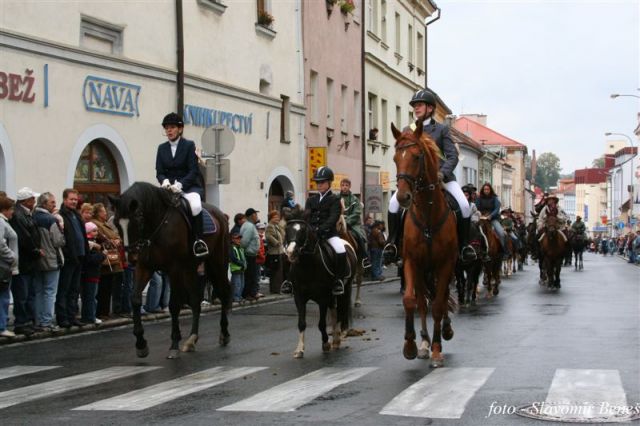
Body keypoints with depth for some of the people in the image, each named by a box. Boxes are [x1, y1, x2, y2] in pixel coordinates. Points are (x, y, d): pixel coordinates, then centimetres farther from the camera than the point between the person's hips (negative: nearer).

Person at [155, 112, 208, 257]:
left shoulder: (189, 145, 0)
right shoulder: (162, 148, 12)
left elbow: (193, 171, -8)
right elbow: (159, 172, 7)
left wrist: (180, 184, -23)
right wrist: (164, 181, -17)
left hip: (189, 186, -5)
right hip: (169, 188, 5)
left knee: (195, 204, -35)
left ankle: (199, 241, -27)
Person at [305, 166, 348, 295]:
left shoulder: (334, 199, 3)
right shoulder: (311, 200, 17)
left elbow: (333, 217, -11)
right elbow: (306, 216, 6)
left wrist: (322, 228, -26)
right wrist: (310, 229, -16)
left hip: (329, 232, -4)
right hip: (311, 232, 4)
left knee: (341, 252, -31)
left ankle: (338, 281, -18)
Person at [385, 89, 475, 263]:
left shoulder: (441, 129, 6)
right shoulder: (408, 131, 12)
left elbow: (452, 156, -1)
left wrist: (443, 173, -19)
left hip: (441, 176, -1)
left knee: (464, 206, -19)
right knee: (394, 202, -22)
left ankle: (464, 245, -2)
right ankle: (392, 242, -11)